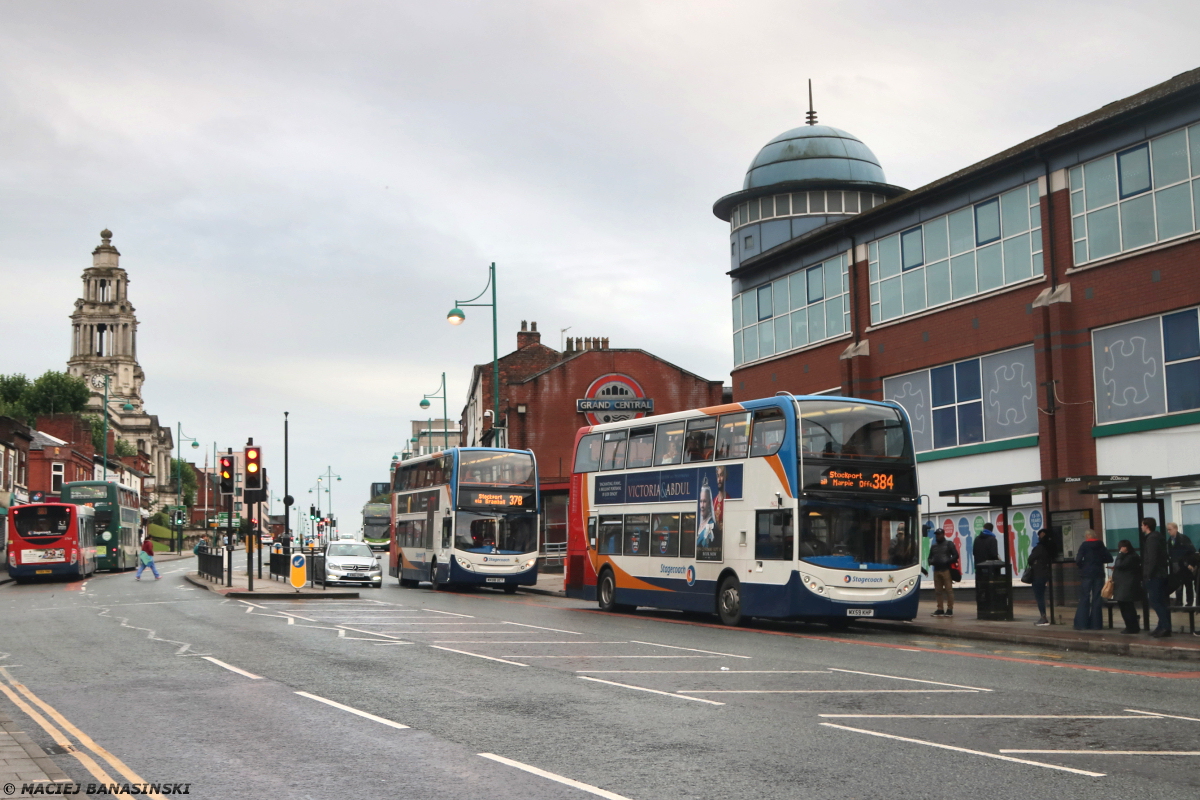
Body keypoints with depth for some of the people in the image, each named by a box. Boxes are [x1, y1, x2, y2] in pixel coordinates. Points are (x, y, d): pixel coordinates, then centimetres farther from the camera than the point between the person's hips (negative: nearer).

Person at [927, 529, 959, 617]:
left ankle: (950, 609, -6)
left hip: (946, 570, -6)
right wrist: (931, 561, 2)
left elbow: (955, 555, -2)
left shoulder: (949, 544, 4)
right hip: (936, 570, 6)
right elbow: (930, 557, 24)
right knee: (938, 591, 5)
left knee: (948, 590, -8)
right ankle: (940, 609, 9)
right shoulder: (934, 546, 20)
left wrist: (948, 561, -15)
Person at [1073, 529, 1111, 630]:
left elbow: (1078, 560, -14)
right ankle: (1096, 624, 4)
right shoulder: (1101, 546, 5)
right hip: (1099, 575, 3)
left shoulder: (1084, 546, -5)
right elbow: (1109, 558, 3)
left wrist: (1081, 566, 7)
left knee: (1084, 599, 2)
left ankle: (1081, 624, -2)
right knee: (1097, 599, 6)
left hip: (1086, 575, -3)